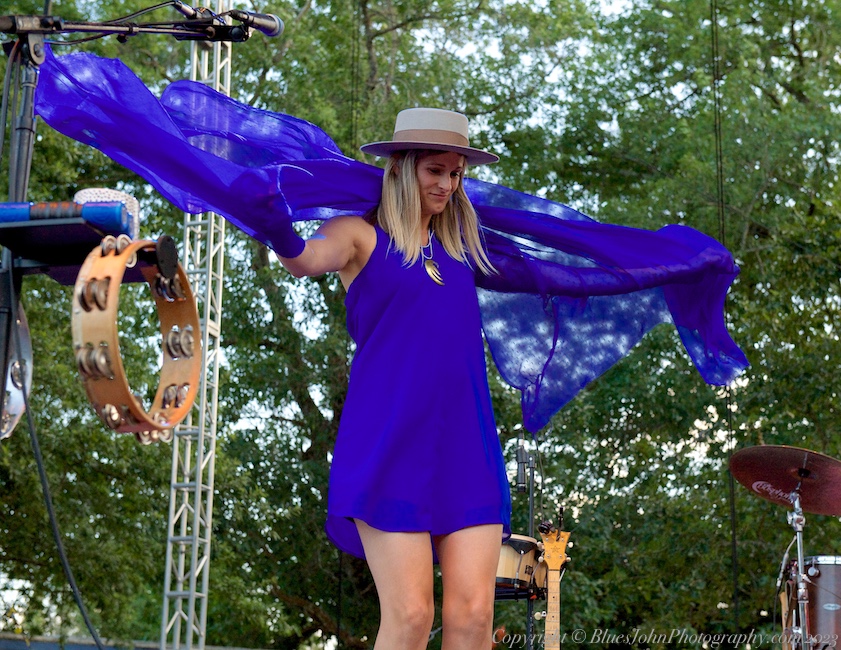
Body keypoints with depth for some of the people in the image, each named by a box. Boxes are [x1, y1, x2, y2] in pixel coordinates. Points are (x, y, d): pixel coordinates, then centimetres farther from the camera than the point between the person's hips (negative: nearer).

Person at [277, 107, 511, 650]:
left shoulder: (458, 243, 19)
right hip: (388, 443, -5)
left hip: (466, 444, 5)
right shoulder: (361, 235, 2)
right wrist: (276, 228, -43)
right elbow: (307, 258, -22)